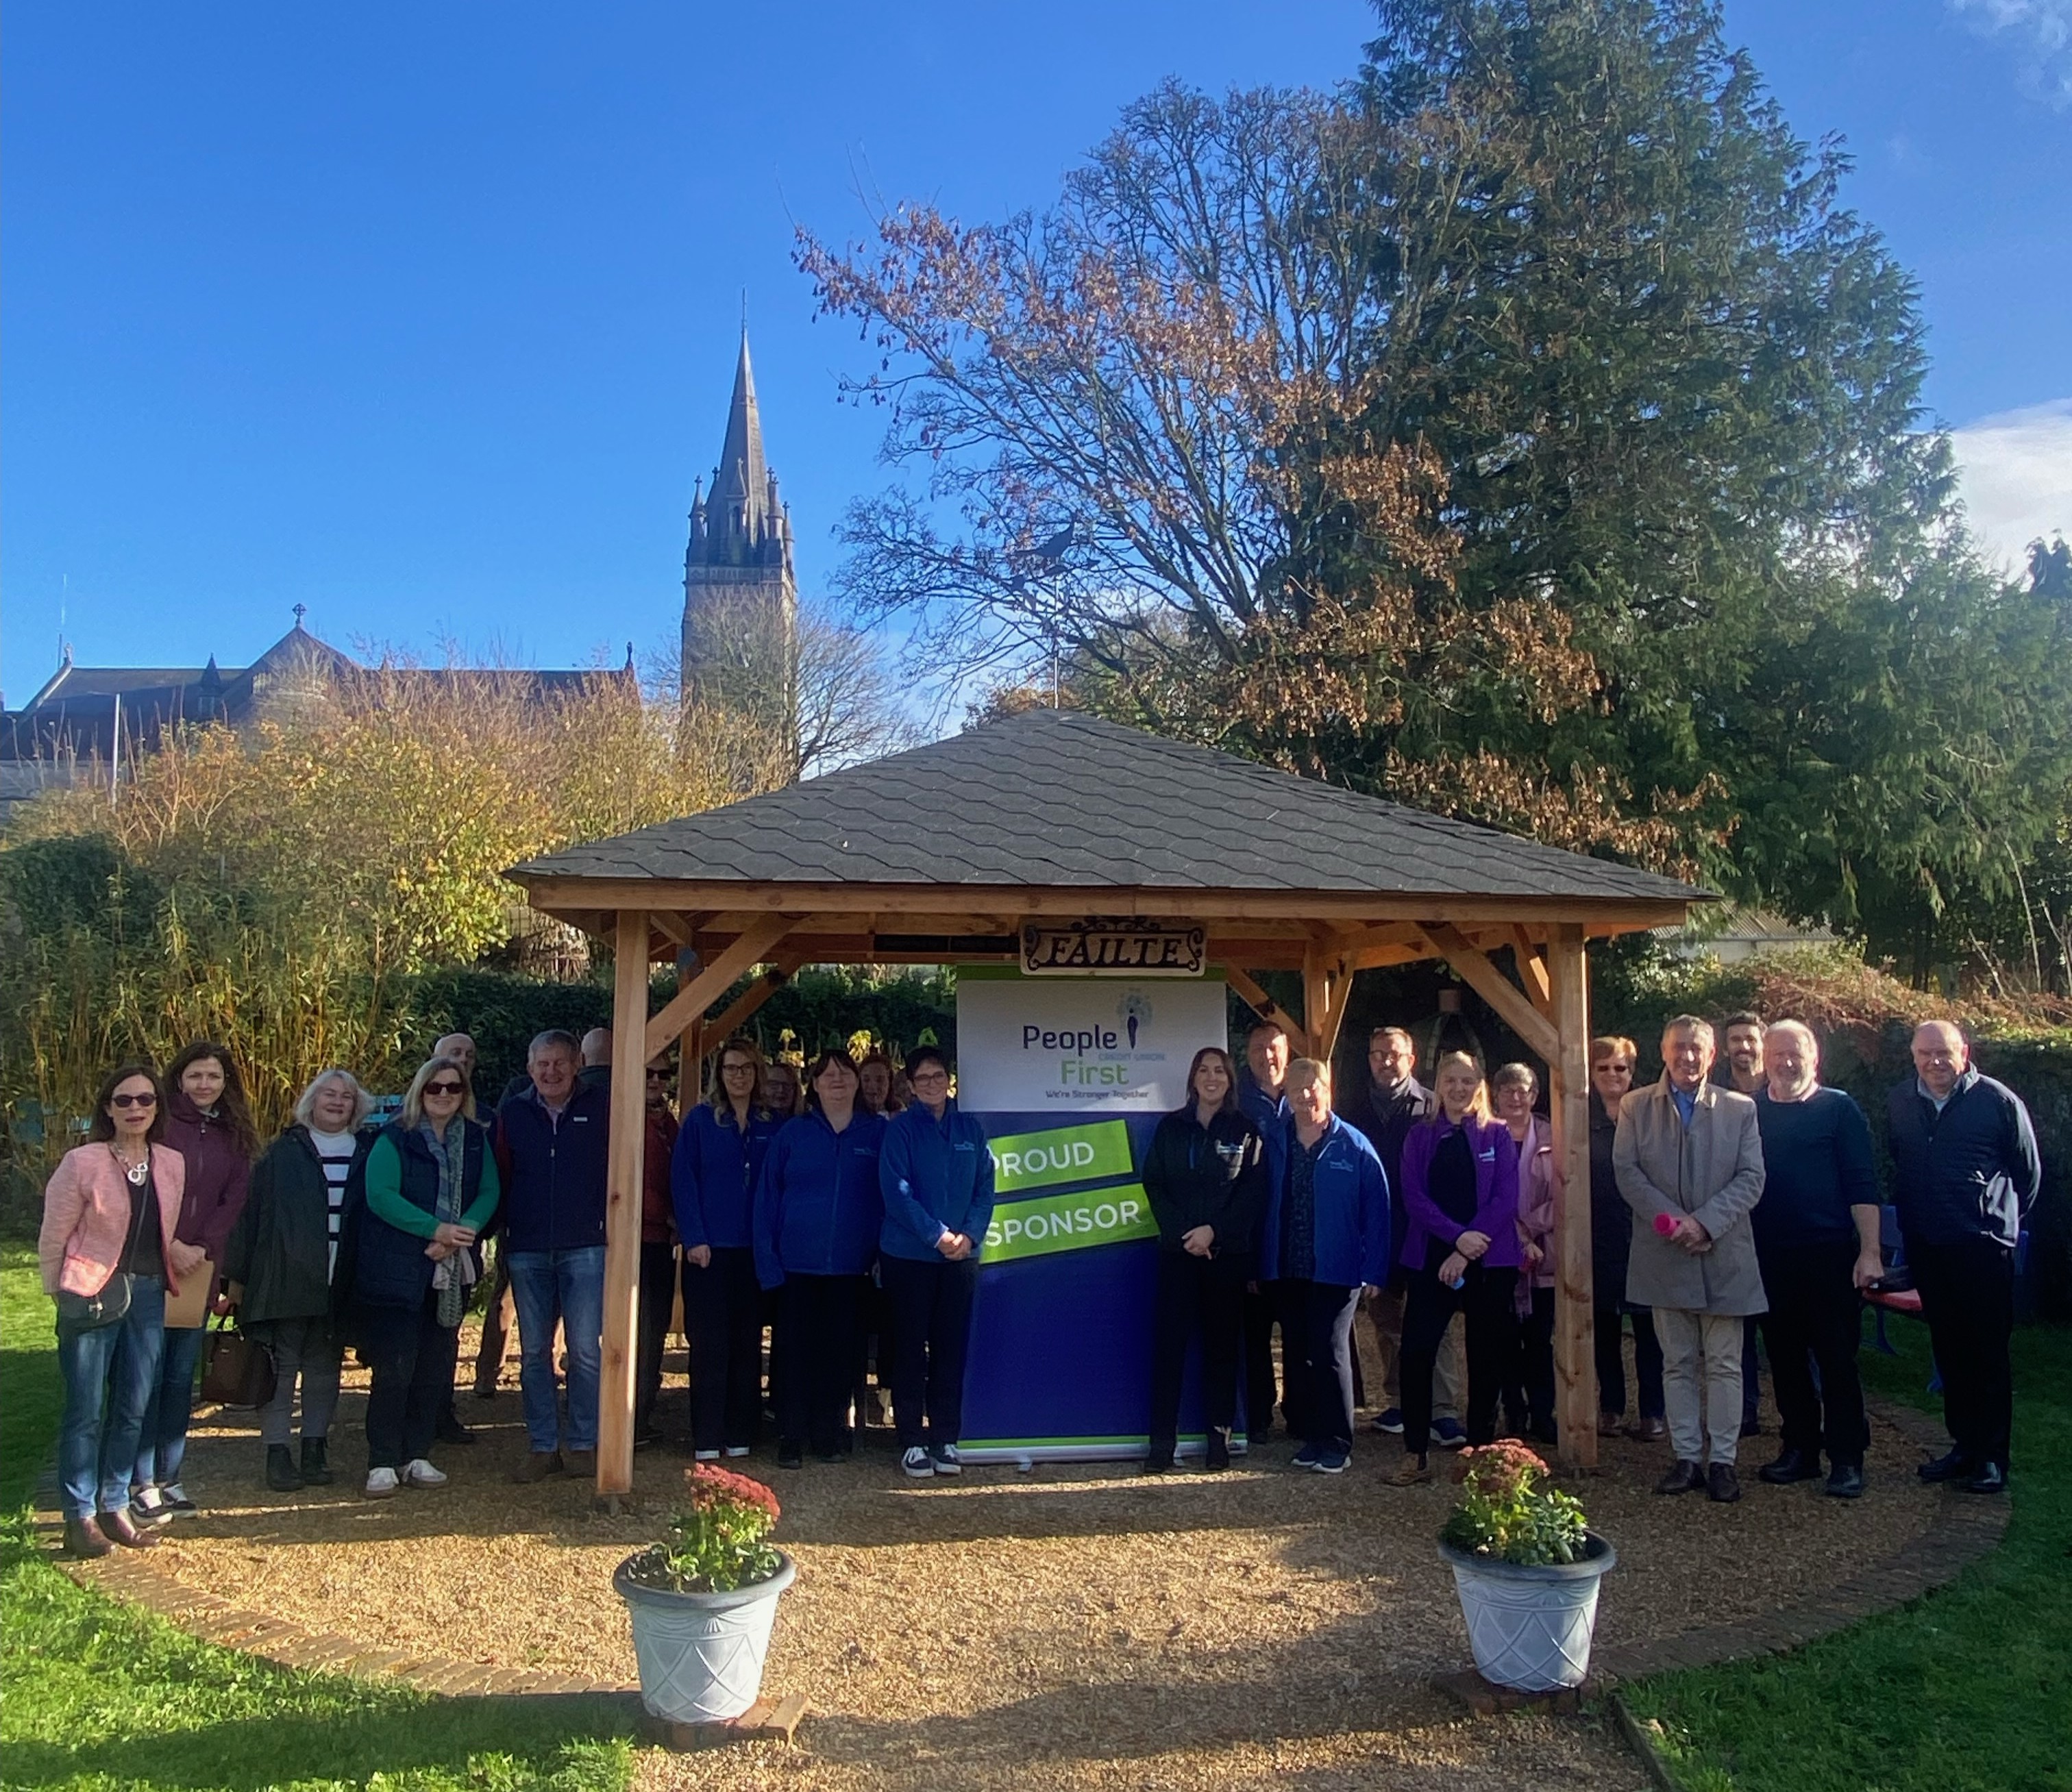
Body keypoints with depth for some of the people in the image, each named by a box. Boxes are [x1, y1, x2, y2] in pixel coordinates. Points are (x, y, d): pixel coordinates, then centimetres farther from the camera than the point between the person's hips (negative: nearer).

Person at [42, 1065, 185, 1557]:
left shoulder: (173, 1165, 4)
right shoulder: (82, 1163, -8)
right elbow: (52, 1237, -2)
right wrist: (63, 1296, 1)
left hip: (149, 1295, 4)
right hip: (93, 1295, -4)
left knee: (134, 1409, 10)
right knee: (86, 1411, 1)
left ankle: (114, 1507, 22)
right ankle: (80, 1517, 12)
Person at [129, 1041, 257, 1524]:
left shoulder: (233, 1136, 10)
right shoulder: (161, 1126, -5)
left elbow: (234, 1201, 4)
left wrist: (202, 1249, -9)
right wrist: (171, 1247, -16)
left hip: (199, 1270, 5)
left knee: (181, 1377, 9)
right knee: (149, 1375, -3)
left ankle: (169, 1478, 16)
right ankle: (141, 1483, 5)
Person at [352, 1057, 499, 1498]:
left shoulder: (476, 1140, 9)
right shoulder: (394, 1138, -4)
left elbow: (489, 1193, 1)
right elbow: (379, 1194, -16)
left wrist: (460, 1233, -17)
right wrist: (435, 1229, -23)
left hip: (451, 1270, 5)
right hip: (397, 1271, -4)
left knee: (436, 1369, 8)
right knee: (393, 1368, -5)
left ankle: (416, 1457, 18)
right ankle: (382, 1464, 4)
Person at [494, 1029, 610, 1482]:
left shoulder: (601, 1109, 2)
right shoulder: (512, 1113, 8)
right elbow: (500, 1178, 12)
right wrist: (507, 1227, 5)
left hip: (585, 1247, -3)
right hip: (527, 1251, 3)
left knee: (585, 1349, -4)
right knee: (534, 1352, 8)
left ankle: (582, 1444, 8)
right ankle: (542, 1445, 17)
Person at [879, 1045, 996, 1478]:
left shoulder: (971, 1130, 8)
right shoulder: (900, 1129, -3)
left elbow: (985, 1188, 6)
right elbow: (897, 1191, -11)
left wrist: (969, 1235, -10)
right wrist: (938, 1235, -17)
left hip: (961, 1257, 3)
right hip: (908, 1257, -3)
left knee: (951, 1349, 7)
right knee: (910, 1350, 3)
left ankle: (946, 1439, 16)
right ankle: (912, 1441, 11)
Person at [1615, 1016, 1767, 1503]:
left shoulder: (1740, 1108, 4)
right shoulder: (1636, 1107, 5)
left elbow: (1751, 1177, -3)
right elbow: (1627, 1171, -1)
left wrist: (1705, 1221, -15)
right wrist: (1670, 1219, -14)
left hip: (1725, 1255, -1)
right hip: (1664, 1257, 1)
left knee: (1725, 1366, 4)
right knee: (1678, 1364, 8)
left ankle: (1722, 1460, 13)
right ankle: (1687, 1457, 16)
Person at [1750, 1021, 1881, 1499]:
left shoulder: (1839, 1109, 0)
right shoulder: (1750, 1113, 8)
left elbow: (1862, 1185, -4)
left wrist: (1870, 1250, -10)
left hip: (1828, 1255, -3)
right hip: (1770, 1258, 4)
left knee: (1837, 1359, 0)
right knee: (1785, 1357, 11)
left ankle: (1846, 1459, 10)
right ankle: (1799, 1449, 22)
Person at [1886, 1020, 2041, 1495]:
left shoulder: (1998, 1101, -7)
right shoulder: (1899, 1103, 6)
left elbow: (2029, 1172, 3)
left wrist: (2002, 1220, 8)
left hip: (1984, 1247, -4)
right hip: (1926, 1249, 4)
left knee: (1988, 1353, 0)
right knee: (1949, 1350, 12)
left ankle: (1992, 1455, 9)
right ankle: (1963, 1445, 22)